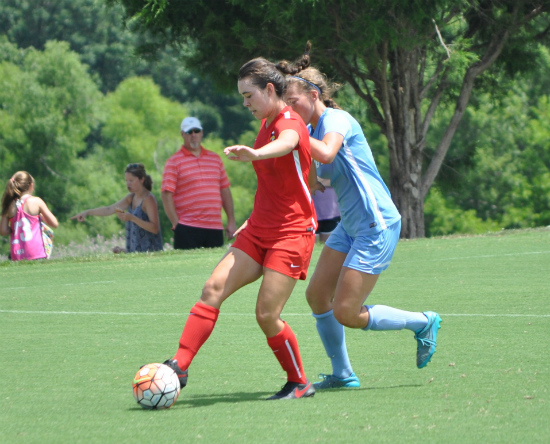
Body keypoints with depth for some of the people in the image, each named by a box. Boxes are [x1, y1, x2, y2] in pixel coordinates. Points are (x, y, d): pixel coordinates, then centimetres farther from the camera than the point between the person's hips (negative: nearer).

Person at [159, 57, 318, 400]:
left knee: (267, 315, -12)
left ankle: (299, 383, 7)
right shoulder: (267, 123, 14)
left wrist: (255, 154, -63)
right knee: (214, 289, -8)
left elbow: (286, 143, -41)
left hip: (291, 233, -8)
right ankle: (179, 365, -12)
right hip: (259, 231, 8)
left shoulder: (290, 122, -14)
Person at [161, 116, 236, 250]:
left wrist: (231, 221, 13)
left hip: (215, 228, 5)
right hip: (188, 230, -5)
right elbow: (166, 195, -4)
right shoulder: (174, 162, 2)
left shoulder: (215, 159, 18)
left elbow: (225, 191, 19)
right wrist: (176, 223, -11)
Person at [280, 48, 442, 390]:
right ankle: (343, 374, 16)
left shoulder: (336, 119, -16)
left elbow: (326, 154, -39)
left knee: (346, 313, -8)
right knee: (317, 295, 5)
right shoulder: (313, 129, 11)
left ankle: (423, 323, 11)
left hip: (377, 226, -9)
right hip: (350, 226, 9)